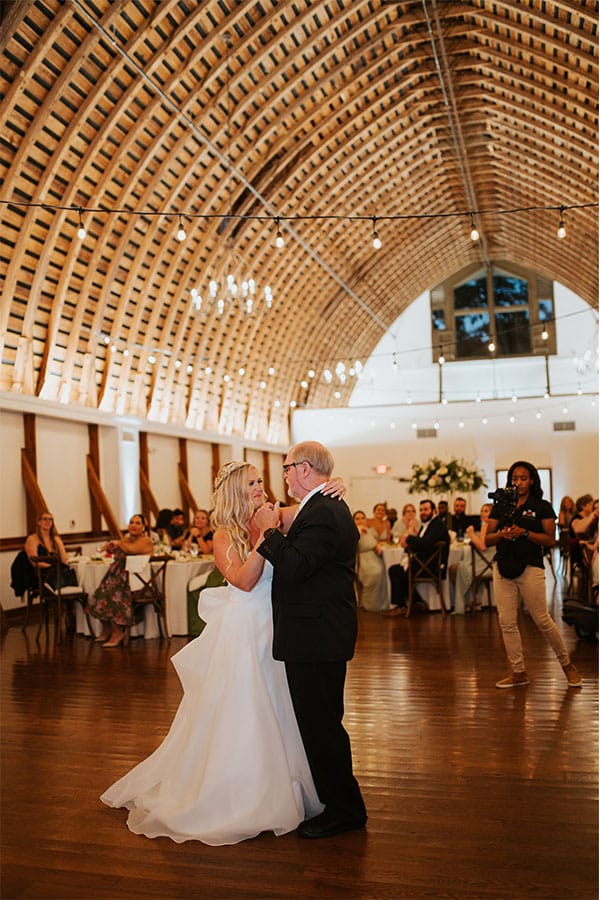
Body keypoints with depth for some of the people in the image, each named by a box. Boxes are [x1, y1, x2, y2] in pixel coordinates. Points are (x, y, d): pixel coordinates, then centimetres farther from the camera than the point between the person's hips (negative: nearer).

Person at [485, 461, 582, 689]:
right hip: (503, 567, 4)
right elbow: (487, 540, 9)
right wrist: (502, 534, -11)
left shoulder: (542, 507, 1)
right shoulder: (500, 506, 11)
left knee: (542, 620, 0)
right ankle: (518, 672, 13)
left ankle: (567, 664, 21)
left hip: (530, 567, -4)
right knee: (507, 623, 2)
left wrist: (524, 533, -18)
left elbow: (550, 540, -6)